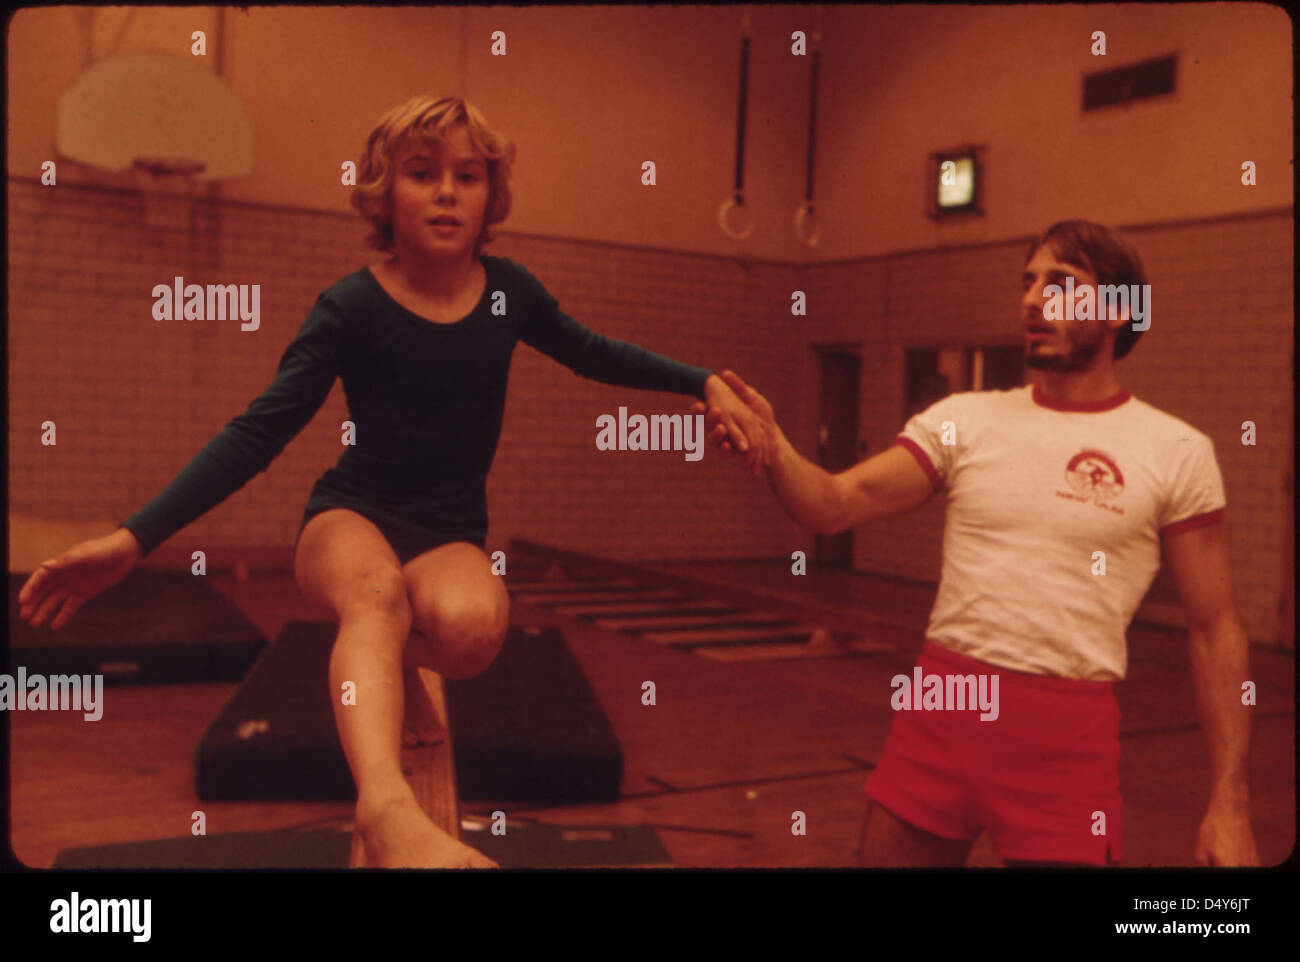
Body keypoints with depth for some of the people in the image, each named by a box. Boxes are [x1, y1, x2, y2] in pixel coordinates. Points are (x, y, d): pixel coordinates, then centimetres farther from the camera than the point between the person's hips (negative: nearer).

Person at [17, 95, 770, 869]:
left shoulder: (508, 292, 1)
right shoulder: (353, 307, -9)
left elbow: (594, 354, 19)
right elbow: (258, 434, -12)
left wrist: (707, 384, 10)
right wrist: (135, 540, -22)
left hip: (452, 535, 3)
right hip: (351, 520, -2)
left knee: (472, 622, -34)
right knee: (376, 588, -40)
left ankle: (396, 665, 2)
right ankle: (388, 805, -63)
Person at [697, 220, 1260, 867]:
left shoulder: (1177, 452, -2)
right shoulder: (964, 419, 3)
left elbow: (1214, 630, 1)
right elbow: (835, 504, -7)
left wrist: (1229, 801, -4)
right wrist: (772, 446, -28)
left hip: (1068, 729, -2)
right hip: (938, 701, 2)